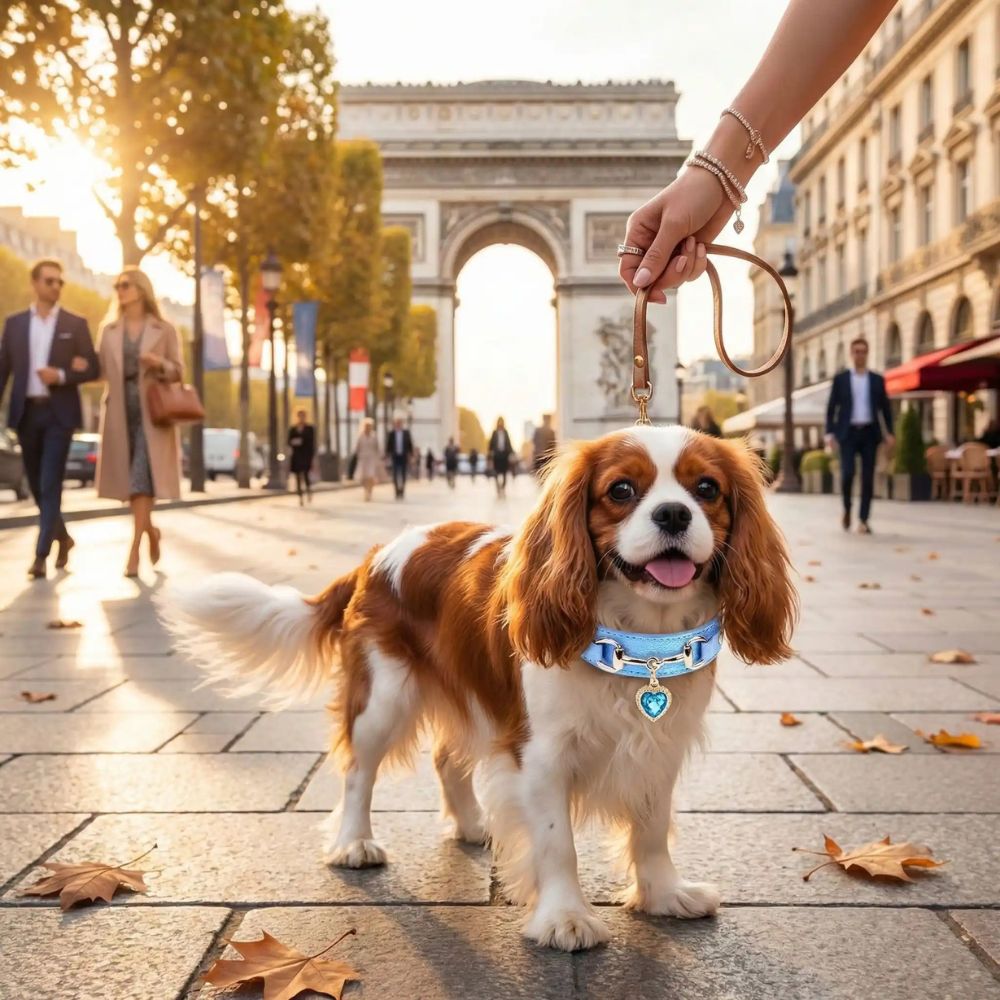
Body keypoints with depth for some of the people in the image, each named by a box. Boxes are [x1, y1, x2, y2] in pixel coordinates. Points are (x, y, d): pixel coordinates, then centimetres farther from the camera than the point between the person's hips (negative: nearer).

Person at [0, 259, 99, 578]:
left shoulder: (76, 324, 3)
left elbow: (92, 369, 1)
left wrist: (61, 375, -16)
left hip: (59, 413, -3)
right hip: (26, 412, 3)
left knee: (50, 485, -8)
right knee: (37, 484, 11)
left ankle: (41, 555, -6)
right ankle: (62, 537, 31)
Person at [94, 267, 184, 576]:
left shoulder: (164, 330, 4)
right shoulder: (109, 330, 13)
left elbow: (179, 372, 3)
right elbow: (102, 369, 8)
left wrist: (160, 364, -16)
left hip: (151, 411, -3)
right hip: (119, 411, 4)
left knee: (142, 477, -13)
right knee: (130, 479, 6)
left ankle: (134, 550, -14)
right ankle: (151, 531, 30)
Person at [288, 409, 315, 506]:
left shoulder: (310, 429, 2)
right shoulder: (292, 429, 9)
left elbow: (312, 443, 1)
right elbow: (289, 442, 11)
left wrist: (312, 457, -4)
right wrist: (293, 442, -13)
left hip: (306, 456, -3)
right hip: (296, 457, 3)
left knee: (305, 475, -15)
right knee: (298, 478, 2)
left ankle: (309, 491, 13)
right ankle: (300, 498, 7)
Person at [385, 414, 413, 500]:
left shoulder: (406, 432, 1)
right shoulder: (391, 433, 0)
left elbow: (410, 444, 3)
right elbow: (388, 444, 3)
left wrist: (410, 455, 0)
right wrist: (388, 454, -2)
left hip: (404, 456, 0)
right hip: (395, 456, 0)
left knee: (403, 475, 4)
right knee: (395, 475, -4)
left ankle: (402, 491, 13)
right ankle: (397, 492, 0)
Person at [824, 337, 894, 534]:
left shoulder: (877, 379, 10)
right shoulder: (840, 378, 5)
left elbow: (885, 408, 10)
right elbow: (831, 407, 4)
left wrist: (889, 433, -1)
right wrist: (830, 433, -6)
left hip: (869, 433, 2)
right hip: (848, 433, -2)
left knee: (868, 478, -2)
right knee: (847, 473, -15)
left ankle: (863, 521, 4)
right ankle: (847, 510, 11)